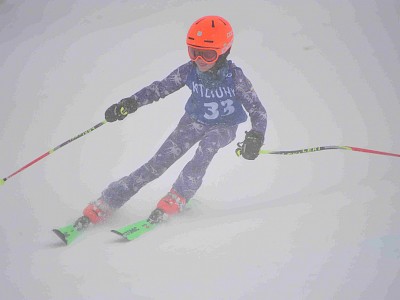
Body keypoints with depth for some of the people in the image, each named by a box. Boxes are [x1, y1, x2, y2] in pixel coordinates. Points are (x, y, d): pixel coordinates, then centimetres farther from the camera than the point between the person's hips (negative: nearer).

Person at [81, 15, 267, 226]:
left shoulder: (235, 77, -28)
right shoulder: (189, 71, -21)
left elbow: (257, 110, -22)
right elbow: (160, 88, -9)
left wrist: (256, 136, -41)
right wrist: (131, 103, -21)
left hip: (225, 127, -2)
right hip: (195, 121, 2)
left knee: (207, 145, -37)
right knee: (158, 163, -11)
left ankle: (176, 199, -27)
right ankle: (103, 206, -12)